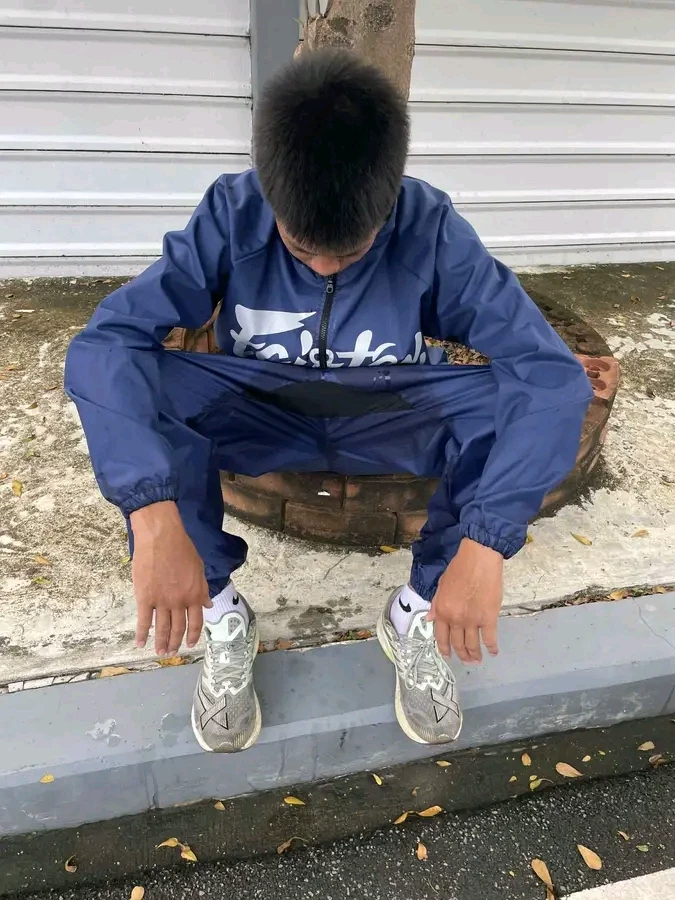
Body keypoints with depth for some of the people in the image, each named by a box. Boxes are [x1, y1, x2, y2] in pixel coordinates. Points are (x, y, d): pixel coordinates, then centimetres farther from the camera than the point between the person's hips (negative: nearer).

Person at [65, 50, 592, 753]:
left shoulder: (431, 229, -19)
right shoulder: (232, 213, -18)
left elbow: (553, 371, -27)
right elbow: (102, 343, -28)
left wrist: (484, 542, -39)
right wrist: (154, 517, -43)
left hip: (385, 422, 0)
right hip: (262, 417, 1)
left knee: (525, 395, -27)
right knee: (121, 377, -27)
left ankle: (418, 611, -8)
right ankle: (222, 615, -11)